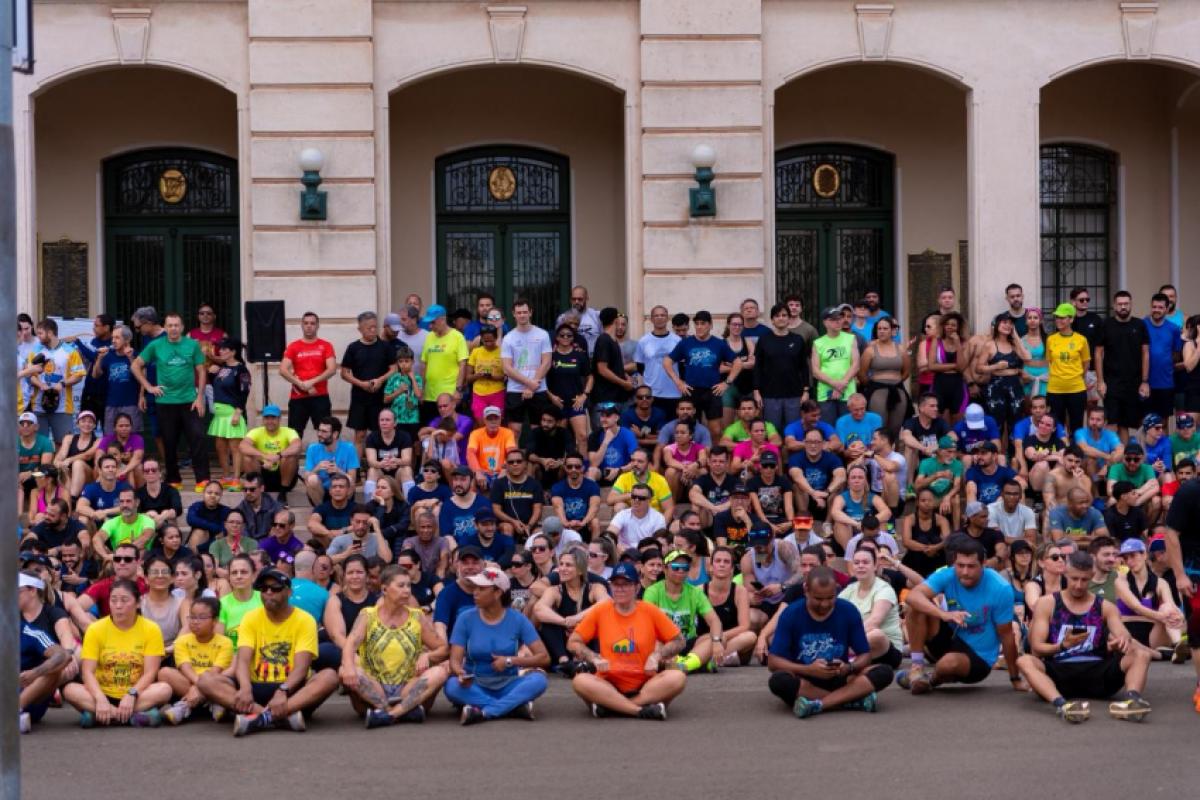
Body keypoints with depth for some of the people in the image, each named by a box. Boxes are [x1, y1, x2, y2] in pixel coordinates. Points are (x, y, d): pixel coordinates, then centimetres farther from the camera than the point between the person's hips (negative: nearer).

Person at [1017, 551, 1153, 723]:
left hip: (1097, 672, 2)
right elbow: (1036, 648, -1)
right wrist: (1062, 646, -22)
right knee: (1025, 661, -31)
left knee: (1142, 654, -19)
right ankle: (1061, 704, -56)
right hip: (1059, 671, -2)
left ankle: (1131, 698, -48)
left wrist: (1124, 641, -29)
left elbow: (1123, 636, -3)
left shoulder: (1105, 607, 14)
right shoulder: (1047, 604, 7)